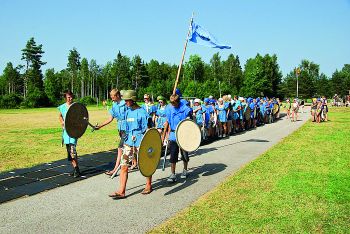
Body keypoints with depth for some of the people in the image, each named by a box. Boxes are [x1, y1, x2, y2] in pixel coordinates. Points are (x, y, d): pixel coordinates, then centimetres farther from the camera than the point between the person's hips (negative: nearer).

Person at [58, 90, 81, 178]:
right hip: (66, 130, 5)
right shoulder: (62, 107, 7)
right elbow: (60, 116, 26)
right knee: (69, 151, 8)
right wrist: (62, 123, 10)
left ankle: (77, 169, -8)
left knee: (72, 149, -16)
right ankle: (74, 168, 19)